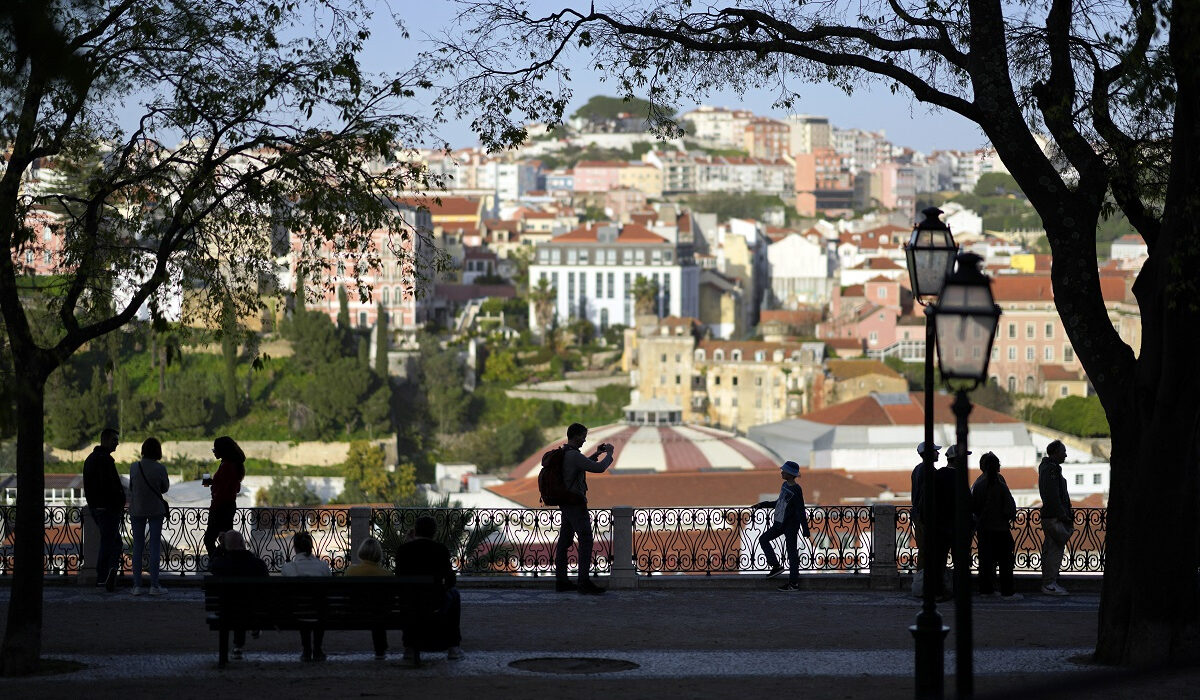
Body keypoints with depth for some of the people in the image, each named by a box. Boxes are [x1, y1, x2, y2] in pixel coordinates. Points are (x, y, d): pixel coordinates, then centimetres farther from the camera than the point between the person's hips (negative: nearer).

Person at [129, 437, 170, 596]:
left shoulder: (134, 467, -5)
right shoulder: (160, 468, -12)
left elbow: (131, 487, 5)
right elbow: (165, 488, 2)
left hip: (136, 510, 2)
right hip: (155, 510, -2)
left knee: (137, 547, 7)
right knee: (155, 547, 3)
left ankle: (137, 585, 5)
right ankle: (154, 585, 1)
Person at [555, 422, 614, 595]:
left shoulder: (563, 454, 12)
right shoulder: (574, 455, -19)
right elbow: (599, 468, -22)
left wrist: (596, 454, 21)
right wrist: (609, 454, -5)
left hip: (566, 504, 10)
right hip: (576, 504, -10)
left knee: (564, 542, 9)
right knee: (586, 542, -9)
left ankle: (561, 581, 11)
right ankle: (584, 582, -12)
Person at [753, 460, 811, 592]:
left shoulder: (796, 490, -18)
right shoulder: (785, 485, 7)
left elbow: (801, 511, -19)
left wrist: (805, 530, -20)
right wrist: (763, 504, 22)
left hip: (791, 525, -9)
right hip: (780, 524, 9)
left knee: (791, 551, -3)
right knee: (763, 539, 13)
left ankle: (794, 583, 2)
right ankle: (776, 566, 18)